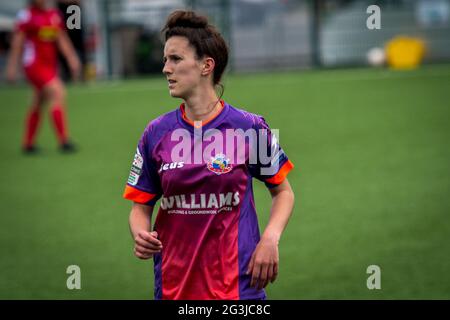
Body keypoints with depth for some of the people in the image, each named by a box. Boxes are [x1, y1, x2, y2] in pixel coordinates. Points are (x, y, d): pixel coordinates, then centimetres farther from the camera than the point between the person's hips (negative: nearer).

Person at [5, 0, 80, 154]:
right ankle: (63, 141, -20)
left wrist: (72, 59, 5)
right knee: (58, 93, -19)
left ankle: (28, 144, 22)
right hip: (34, 64, -7)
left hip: (50, 65, 7)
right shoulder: (26, 15, -7)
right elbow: (17, 42, -6)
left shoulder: (54, 15, 11)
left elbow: (62, 39, 14)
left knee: (38, 104, 12)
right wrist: (12, 67, -7)